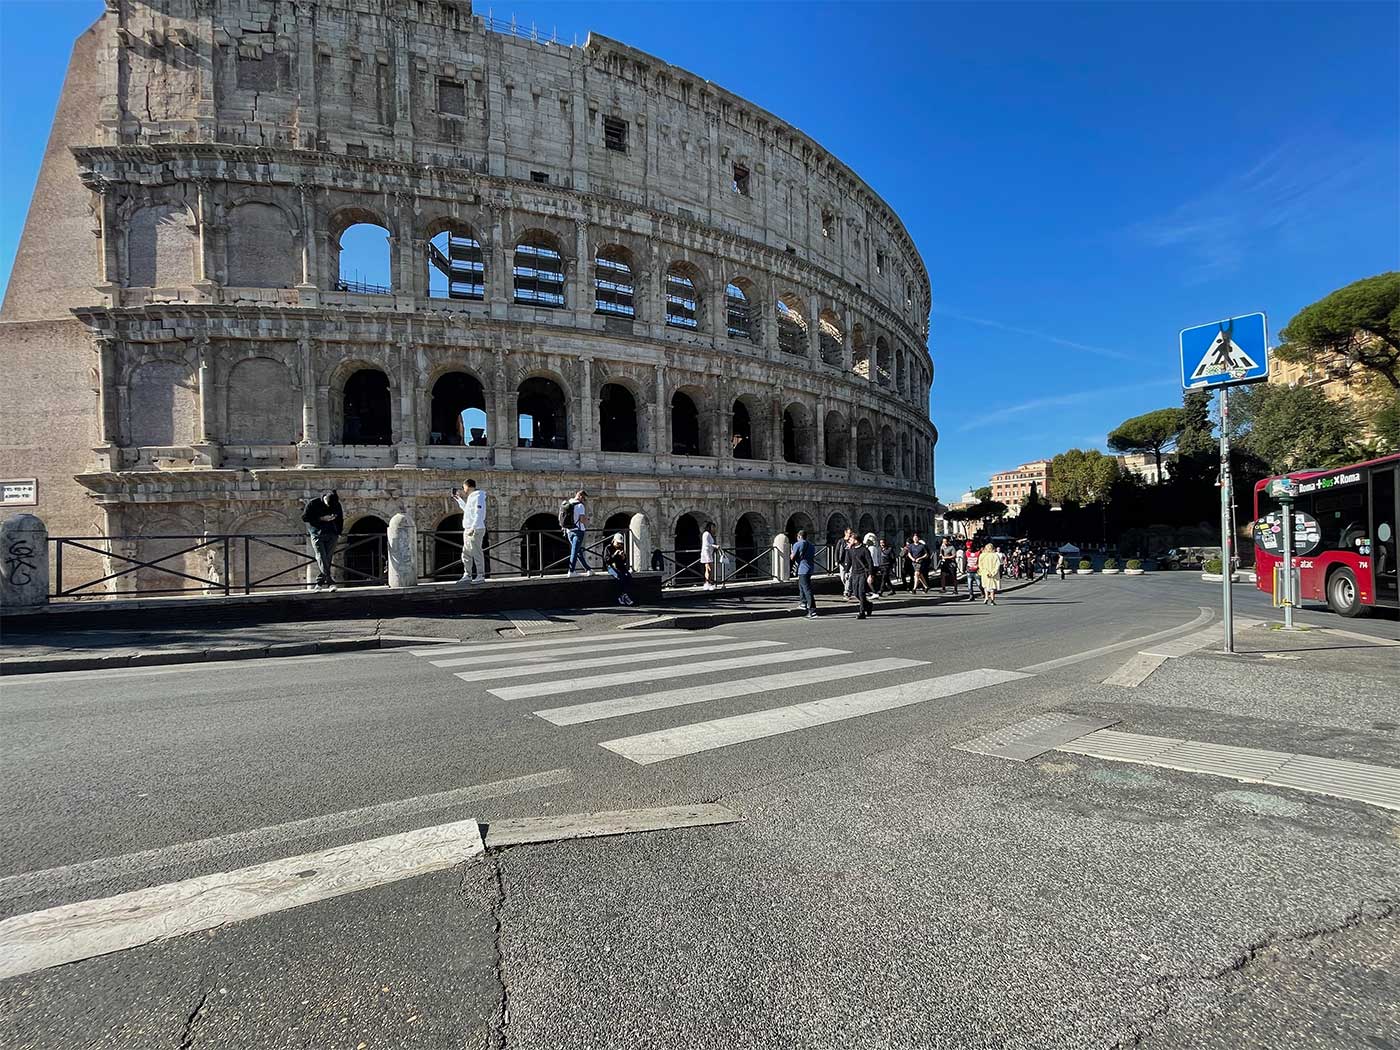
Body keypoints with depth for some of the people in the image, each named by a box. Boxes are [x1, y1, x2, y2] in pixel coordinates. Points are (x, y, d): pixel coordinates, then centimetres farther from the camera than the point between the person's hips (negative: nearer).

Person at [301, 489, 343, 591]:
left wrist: (338, 533, 12)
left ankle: (319, 583, 7)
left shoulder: (337, 505, 3)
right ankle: (330, 582, -22)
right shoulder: (313, 503, -7)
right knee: (321, 558, -14)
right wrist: (321, 518, -13)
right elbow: (304, 517, -5)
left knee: (327, 559, -1)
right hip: (317, 534, -3)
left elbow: (340, 520, 17)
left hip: (331, 535, 3)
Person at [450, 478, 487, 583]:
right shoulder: (471, 497, 17)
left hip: (475, 530, -10)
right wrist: (458, 499, 32)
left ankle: (481, 576, -1)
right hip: (468, 530, 10)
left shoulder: (478, 497, -13)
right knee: (466, 554, 12)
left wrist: (473, 528, -27)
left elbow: (479, 514, -21)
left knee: (477, 553, -6)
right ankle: (467, 576, 19)